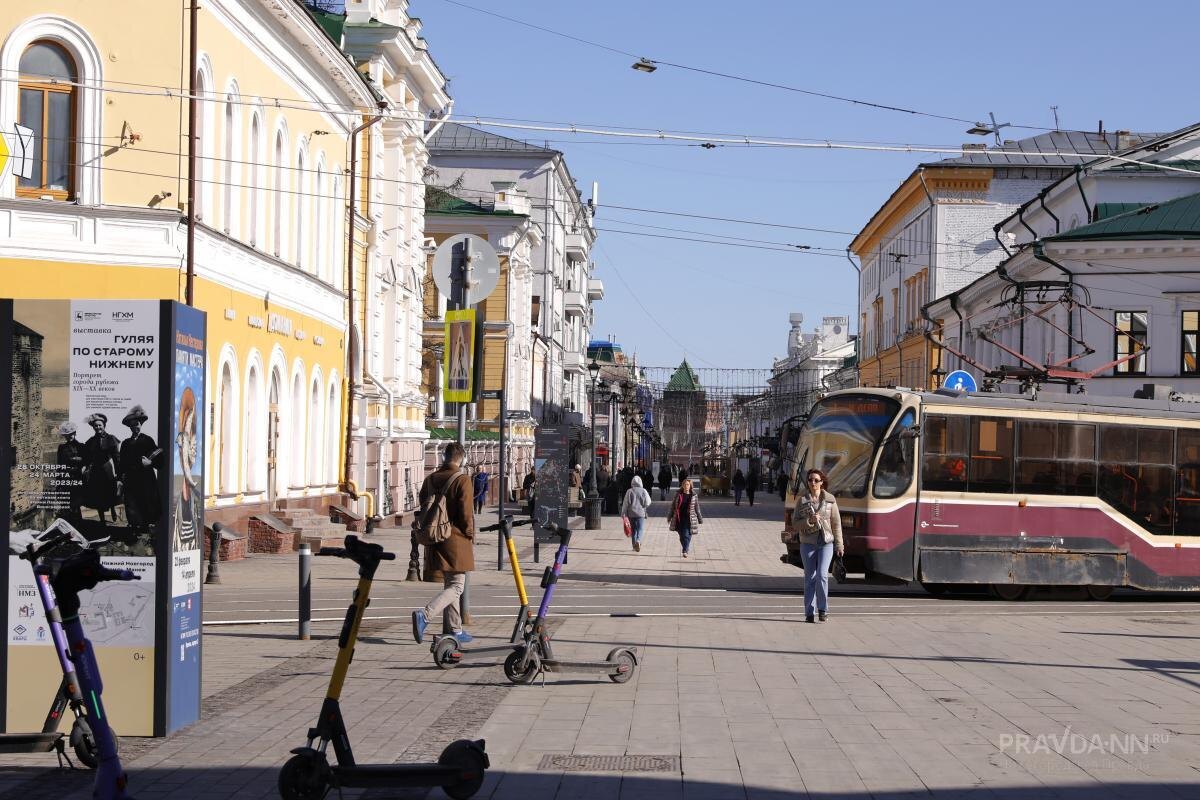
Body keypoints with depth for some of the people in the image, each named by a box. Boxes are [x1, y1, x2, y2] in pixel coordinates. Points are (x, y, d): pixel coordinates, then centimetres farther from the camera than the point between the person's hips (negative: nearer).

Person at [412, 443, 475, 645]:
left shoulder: (430, 480, 8)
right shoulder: (462, 480, -11)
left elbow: (424, 509, 12)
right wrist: (471, 537, -1)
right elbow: (465, 514, -14)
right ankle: (424, 615, -22)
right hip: (456, 540, -7)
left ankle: (456, 631, 20)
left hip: (435, 541, 7)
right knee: (456, 587, -3)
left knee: (449, 584, 17)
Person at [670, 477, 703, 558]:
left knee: (687, 535, -11)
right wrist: (670, 517, 10)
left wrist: (700, 520, 10)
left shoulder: (693, 496, 1)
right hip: (679, 519, 2)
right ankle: (687, 548, 26)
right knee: (682, 536, 7)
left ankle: (685, 551, -11)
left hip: (689, 519, -2)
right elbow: (673, 506, 10)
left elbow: (697, 508, 7)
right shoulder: (678, 494, 4)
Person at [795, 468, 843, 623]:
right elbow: (795, 522, 1)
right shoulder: (802, 500, 1)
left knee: (822, 575, -14)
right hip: (808, 543, 1)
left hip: (826, 543, -1)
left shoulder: (830, 499, 2)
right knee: (810, 578, 3)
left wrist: (839, 545, 5)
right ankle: (809, 613, 9)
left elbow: (836, 523, 6)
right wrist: (809, 521, -18)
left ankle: (822, 609, 1)